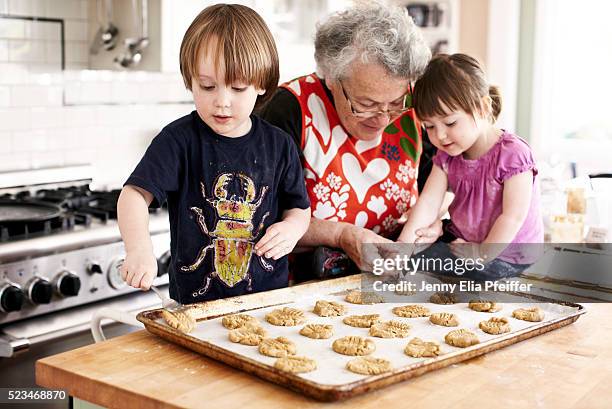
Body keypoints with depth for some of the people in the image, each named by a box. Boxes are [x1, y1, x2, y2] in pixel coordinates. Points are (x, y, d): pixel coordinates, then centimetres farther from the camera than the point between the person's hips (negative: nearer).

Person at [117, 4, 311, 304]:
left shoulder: (279, 146, 3)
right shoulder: (179, 140, -6)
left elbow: (299, 208, 13)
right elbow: (135, 194, -13)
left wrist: (292, 228, -10)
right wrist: (139, 249, -31)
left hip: (268, 295, 2)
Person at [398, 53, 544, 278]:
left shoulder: (512, 154, -22)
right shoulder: (446, 156, 0)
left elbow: (513, 216, -22)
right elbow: (428, 202, -10)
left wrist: (483, 254, -22)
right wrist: (405, 242, -24)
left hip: (507, 255, -6)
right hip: (462, 241, 7)